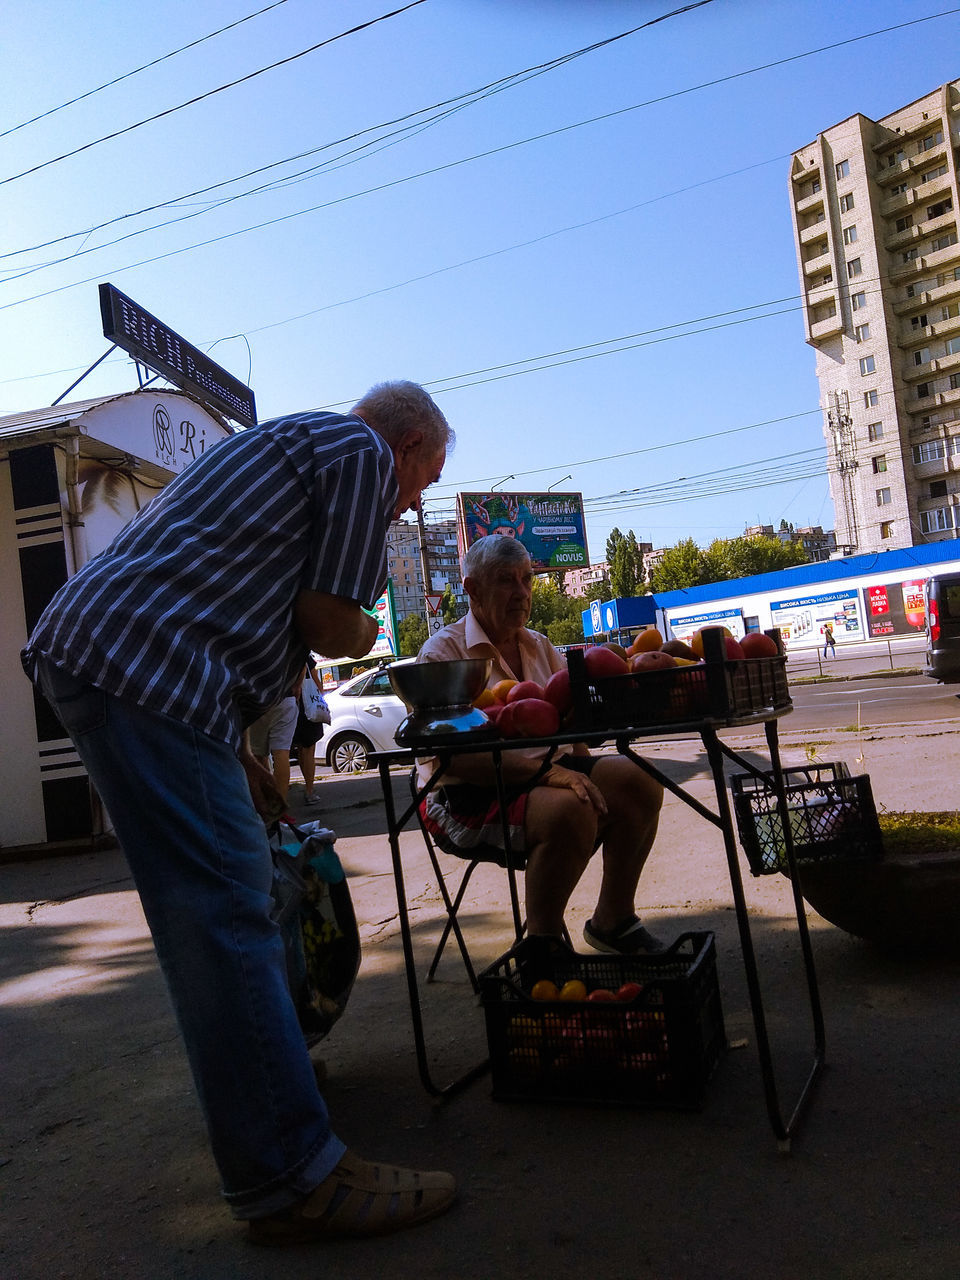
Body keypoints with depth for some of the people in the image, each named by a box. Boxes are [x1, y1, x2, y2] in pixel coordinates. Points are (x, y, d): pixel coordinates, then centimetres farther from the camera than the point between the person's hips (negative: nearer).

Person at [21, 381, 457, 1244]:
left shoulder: (291, 441, 31)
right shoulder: (364, 451, 2)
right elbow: (331, 625, -8)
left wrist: (234, 748, 29)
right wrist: (363, 631, 17)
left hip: (87, 651, 10)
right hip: (141, 667, -10)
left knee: (227, 893, 19)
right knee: (225, 912, -10)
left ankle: (264, 1065, 35)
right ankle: (291, 1181, -3)